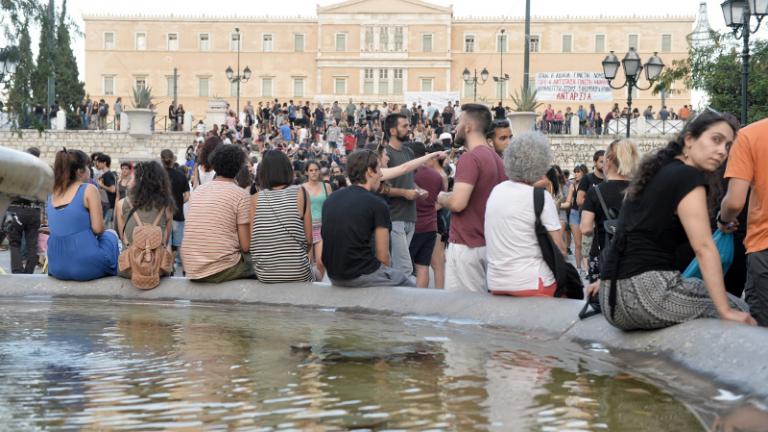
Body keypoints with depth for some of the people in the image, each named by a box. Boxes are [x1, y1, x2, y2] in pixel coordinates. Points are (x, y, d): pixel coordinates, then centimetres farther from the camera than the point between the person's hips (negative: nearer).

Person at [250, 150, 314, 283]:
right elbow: (308, 239, -4)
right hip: (298, 275, -2)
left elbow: (250, 241, -2)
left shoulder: (255, 199, -1)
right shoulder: (301, 193, -4)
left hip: (264, 276, 2)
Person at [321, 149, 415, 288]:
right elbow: (383, 255, -9)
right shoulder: (377, 204, -9)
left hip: (334, 276, 7)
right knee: (410, 284, 14)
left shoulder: (330, 199, 9)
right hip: (362, 275, -7)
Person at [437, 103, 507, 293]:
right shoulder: (496, 158, 12)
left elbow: (457, 202, -25)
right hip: (489, 245, 9)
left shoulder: (470, 158, -16)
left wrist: (441, 197, -3)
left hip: (466, 246, -9)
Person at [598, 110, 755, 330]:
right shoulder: (688, 176, -8)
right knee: (739, 310, 5)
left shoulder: (657, 173, 18)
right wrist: (726, 312, -16)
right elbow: (703, 247, -15)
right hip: (646, 290, -9)